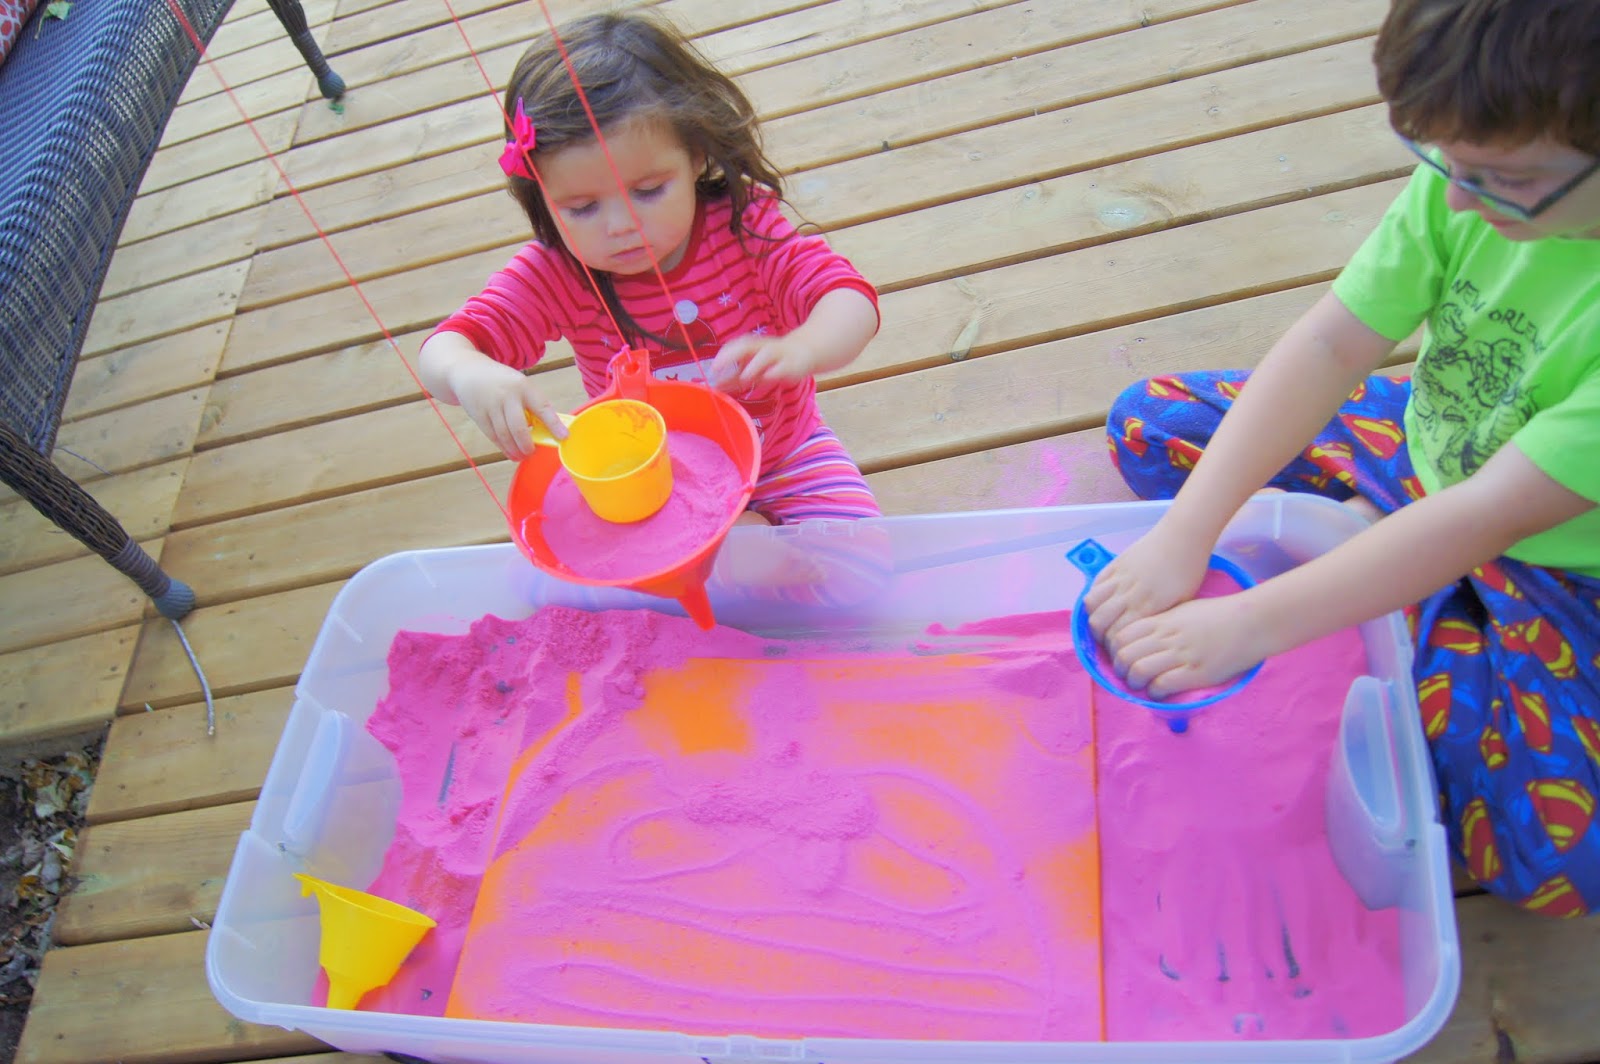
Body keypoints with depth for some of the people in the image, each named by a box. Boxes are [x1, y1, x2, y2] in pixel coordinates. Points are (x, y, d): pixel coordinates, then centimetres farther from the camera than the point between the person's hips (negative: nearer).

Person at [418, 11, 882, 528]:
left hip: (786, 456, -1)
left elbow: (850, 298, -28)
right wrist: (470, 374, -51)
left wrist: (797, 351, -53)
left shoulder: (744, 225, -20)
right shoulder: (555, 276, -18)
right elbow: (441, 349, -24)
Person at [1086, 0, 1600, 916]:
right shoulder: (1472, 176, -19)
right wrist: (1183, 538, -30)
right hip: (1424, 454, 5)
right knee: (1149, 422, -1)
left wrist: (1251, 624, -37)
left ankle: (1409, 626, -1)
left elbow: (1490, 516, -36)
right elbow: (1329, 345, -21)